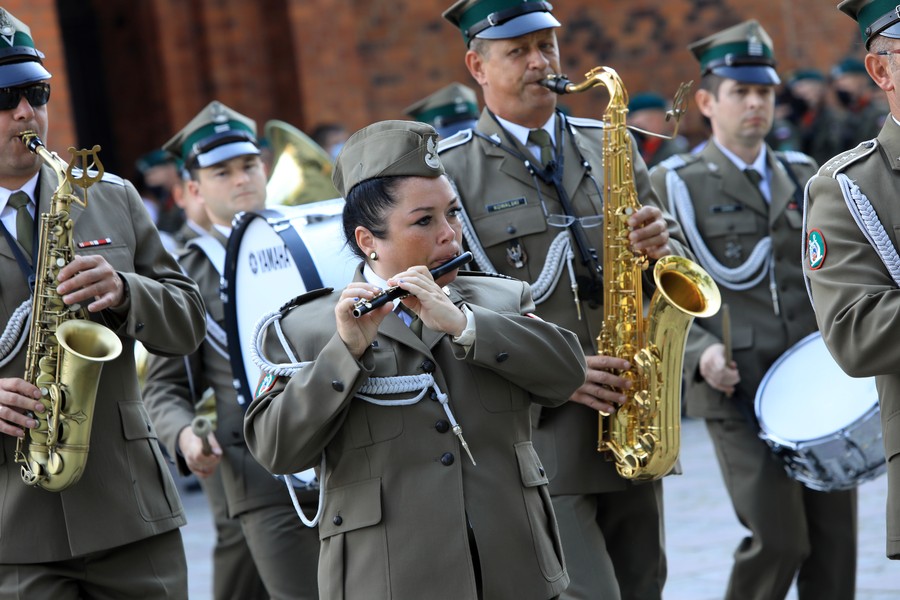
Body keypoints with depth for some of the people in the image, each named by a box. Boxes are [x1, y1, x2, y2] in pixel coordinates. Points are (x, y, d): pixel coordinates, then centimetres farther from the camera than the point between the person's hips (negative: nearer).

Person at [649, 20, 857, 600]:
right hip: (739, 392, -4)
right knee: (778, 539, -11)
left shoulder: (802, 176, 16)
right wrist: (699, 352, -18)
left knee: (834, 539, 3)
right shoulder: (673, 184, 2)